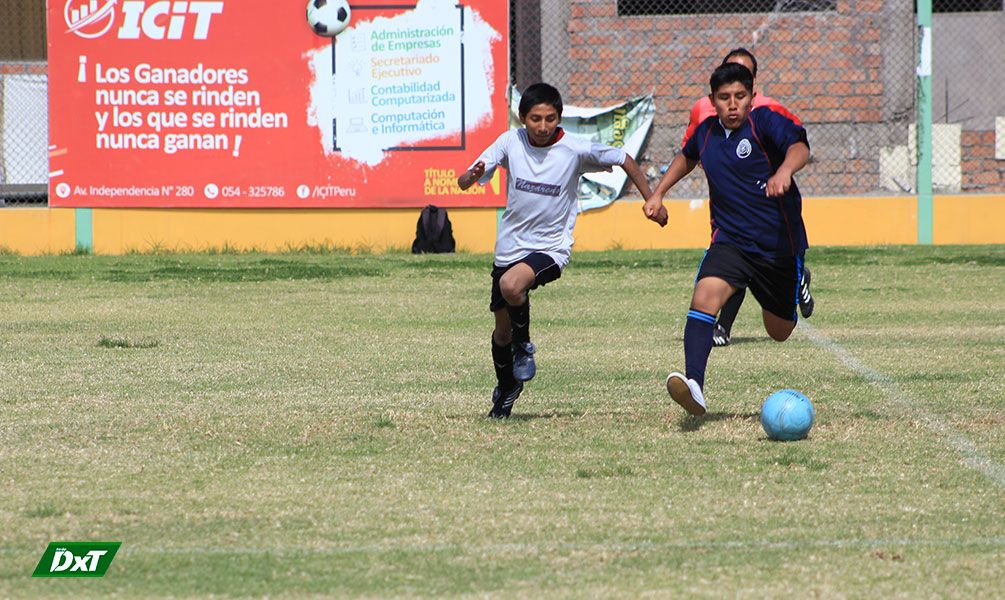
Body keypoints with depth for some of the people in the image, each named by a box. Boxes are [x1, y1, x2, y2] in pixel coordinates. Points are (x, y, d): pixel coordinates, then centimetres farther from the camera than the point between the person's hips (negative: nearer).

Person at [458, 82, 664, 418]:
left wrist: (651, 201, 1)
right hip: (509, 247, 4)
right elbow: (463, 183, -10)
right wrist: (473, 175, -33)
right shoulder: (510, 143, -9)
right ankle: (506, 389, 42)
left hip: (550, 248, -4)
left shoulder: (575, 149, -15)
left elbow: (624, 160, 1)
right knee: (502, 329, 14)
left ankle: (524, 345, -6)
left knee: (511, 284, -34)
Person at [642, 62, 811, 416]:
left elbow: (799, 147, -33)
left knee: (779, 332, 16)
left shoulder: (764, 122, -13)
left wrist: (785, 169, -54)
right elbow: (687, 157, 28)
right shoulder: (706, 132, 3)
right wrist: (658, 193, 22)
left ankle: (797, 283, 53)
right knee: (705, 295, -29)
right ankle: (694, 385, -40)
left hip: (779, 244, -2)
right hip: (731, 241, 2)